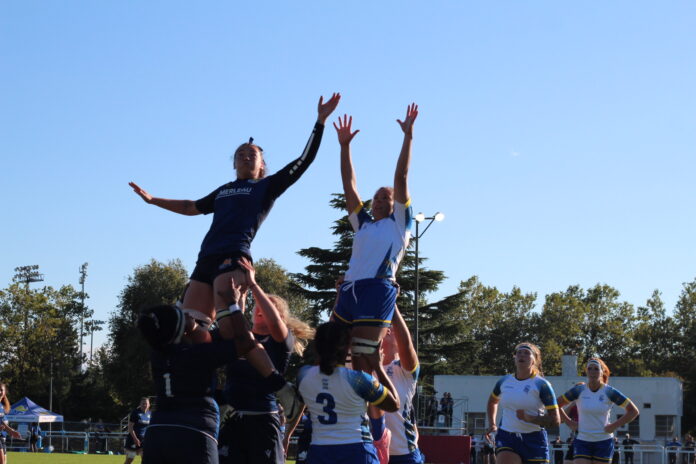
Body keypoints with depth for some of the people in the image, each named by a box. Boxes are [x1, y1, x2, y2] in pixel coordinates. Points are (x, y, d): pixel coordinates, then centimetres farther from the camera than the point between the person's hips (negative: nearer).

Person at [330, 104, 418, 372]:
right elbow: (349, 184, 24)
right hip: (349, 289, 6)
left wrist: (408, 136, 3)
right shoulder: (363, 224, 27)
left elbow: (401, 177, 6)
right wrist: (344, 146, 20)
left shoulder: (399, 223, 14)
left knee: (362, 360, -12)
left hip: (378, 290, -6)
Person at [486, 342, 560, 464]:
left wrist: (529, 418, -23)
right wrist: (492, 424, 18)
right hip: (507, 438, 2)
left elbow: (555, 420, -10)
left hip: (534, 440, -2)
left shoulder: (541, 385, -6)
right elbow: (492, 401, 31)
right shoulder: (504, 381, 7)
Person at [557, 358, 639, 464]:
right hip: (583, 442, 0)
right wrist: (569, 422, 0)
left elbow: (633, 411, -1)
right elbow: (557, 404, 8)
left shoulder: (609, 392, -5)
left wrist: (615, 425, -7)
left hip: (604, 442, 0)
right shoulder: (579, 390, -2)